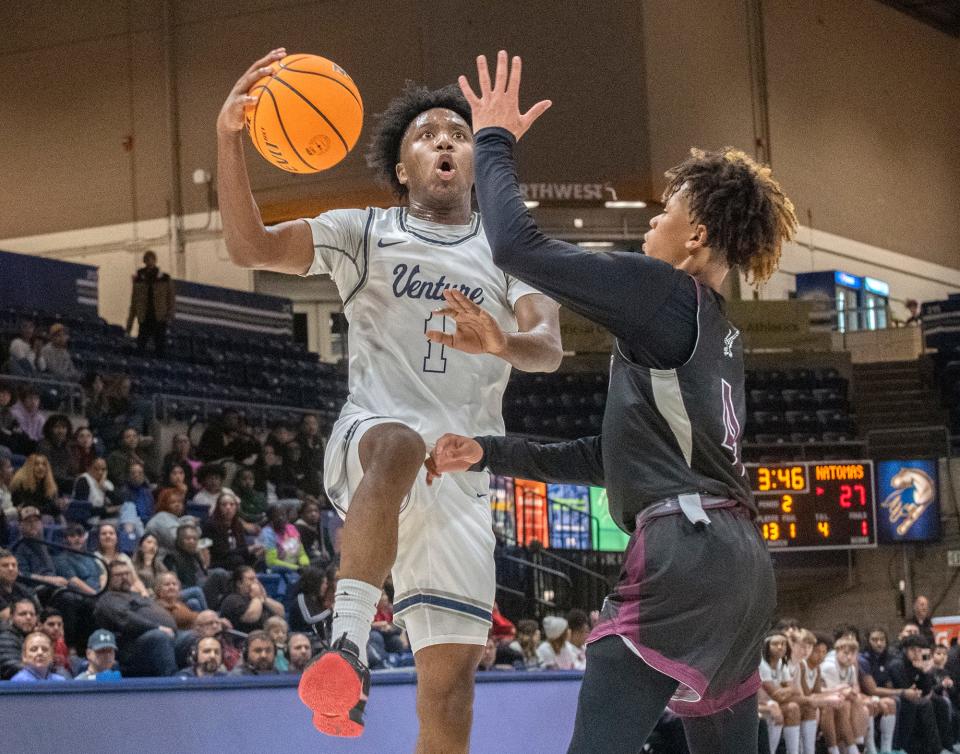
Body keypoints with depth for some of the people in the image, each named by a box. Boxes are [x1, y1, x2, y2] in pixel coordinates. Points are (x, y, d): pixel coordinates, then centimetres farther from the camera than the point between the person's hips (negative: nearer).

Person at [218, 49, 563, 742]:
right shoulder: (365, 233, 11)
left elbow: (549, 348, -2)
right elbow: (250, 246, -4)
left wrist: (503, 344, -27)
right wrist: (229, 137, -19)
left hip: (464, 472, 3)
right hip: (370, 439, -2)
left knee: (451, 677, -5)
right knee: (399, 445, -41)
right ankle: (348, 641, -46)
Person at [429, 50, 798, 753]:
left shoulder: (665, 291, -4)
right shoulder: (715, 331, 24)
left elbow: (518, 245, -9)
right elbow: (612, 458, 27)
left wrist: (494, 141, 6)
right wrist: (491, 454, 26)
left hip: (685, 551, -10)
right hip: (740, 562, 10)